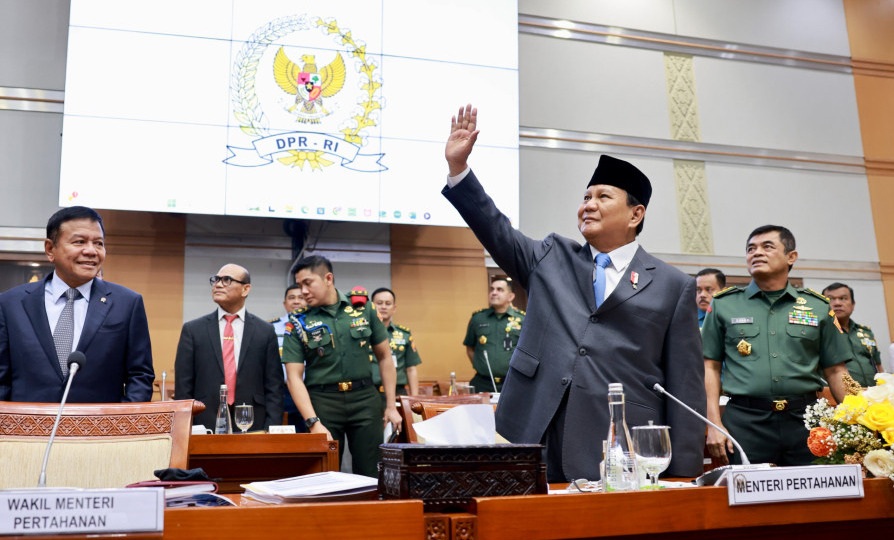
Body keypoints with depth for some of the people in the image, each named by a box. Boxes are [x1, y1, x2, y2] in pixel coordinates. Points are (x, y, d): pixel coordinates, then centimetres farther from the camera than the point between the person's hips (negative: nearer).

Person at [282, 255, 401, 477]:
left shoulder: (362, 308, 3)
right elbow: (295, 377, -5)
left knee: (370, 475, 4)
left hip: (365, 398, 1)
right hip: (323, 401, -1)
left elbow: (384, 356, 11)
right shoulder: (298, 323, -1)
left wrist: (391, 406, 7)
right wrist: (313, 422, -15)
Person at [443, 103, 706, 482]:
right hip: (541, 445, 3)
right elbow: (497, 231, 6)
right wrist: (458, 166, -5)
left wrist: (683, 474, -2)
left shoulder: (673, 286, 4)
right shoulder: (551, 259, 14)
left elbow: (685, 385, 2)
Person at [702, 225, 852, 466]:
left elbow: (835, 371, 12)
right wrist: (714, 424, -3)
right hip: (745, 421, -1)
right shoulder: (724, 305, 6)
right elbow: (711, 367, 5)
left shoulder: (818, 307, 10)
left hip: (804, 420, 2)